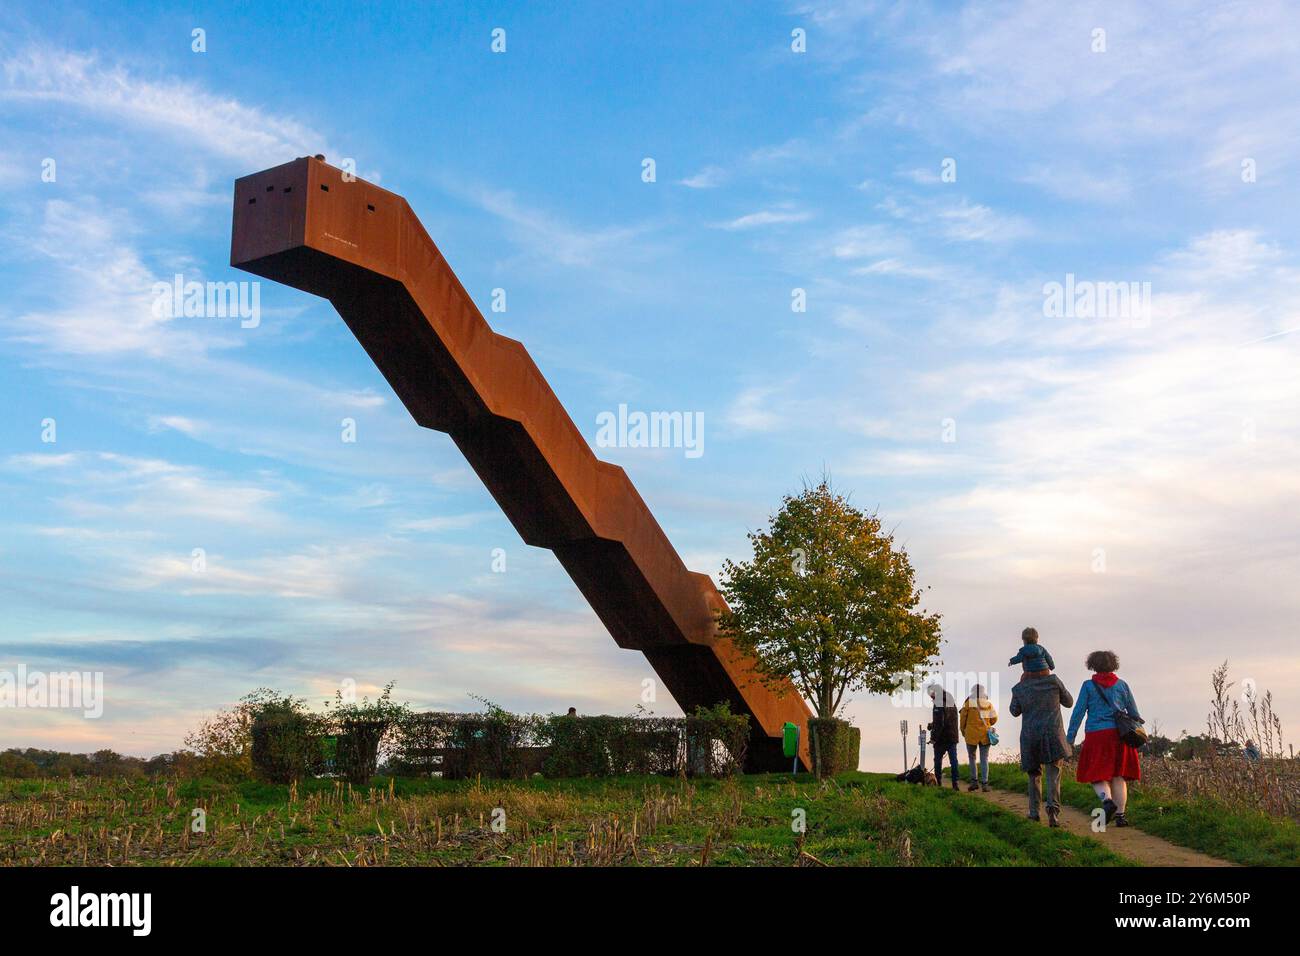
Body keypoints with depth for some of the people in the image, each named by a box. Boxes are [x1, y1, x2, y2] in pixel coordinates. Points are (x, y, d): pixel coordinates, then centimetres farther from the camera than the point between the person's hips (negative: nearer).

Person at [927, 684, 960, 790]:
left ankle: (938, 783, 12)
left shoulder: (938, 705, -16)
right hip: (953, 737, 6)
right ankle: (955, 784, 0)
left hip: (941, 738, -6)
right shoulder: (952, 704, 10)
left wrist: (934, 737, -14)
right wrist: (932, 725, 20)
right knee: (953, 761, 5)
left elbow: (939, 724, -20)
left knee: (938, 760, 7)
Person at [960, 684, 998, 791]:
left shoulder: (969, 702, -7)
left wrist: (963, 730, 14)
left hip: (971, 733, -2)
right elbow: (994, 718, 5)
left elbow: (962, 717, -2)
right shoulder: (988, 703, 0)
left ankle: (974, 781, 10)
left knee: (971, 758, 13)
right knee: (984, 759, 6)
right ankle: (984, 783, 0)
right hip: (985, 734, 2)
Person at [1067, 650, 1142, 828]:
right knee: (1118, 776, 8)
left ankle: (1107, 801, -22)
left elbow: (1078, 713, -3)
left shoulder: (1088, 686, 1)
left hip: (1096, 735, -2)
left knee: (1097, 776, 5)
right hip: (1118, 734, 2)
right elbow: (1134, 713, 9)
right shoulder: (1122, 685, 7)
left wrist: (1070, 739, -1)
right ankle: (1120, 815, 4)